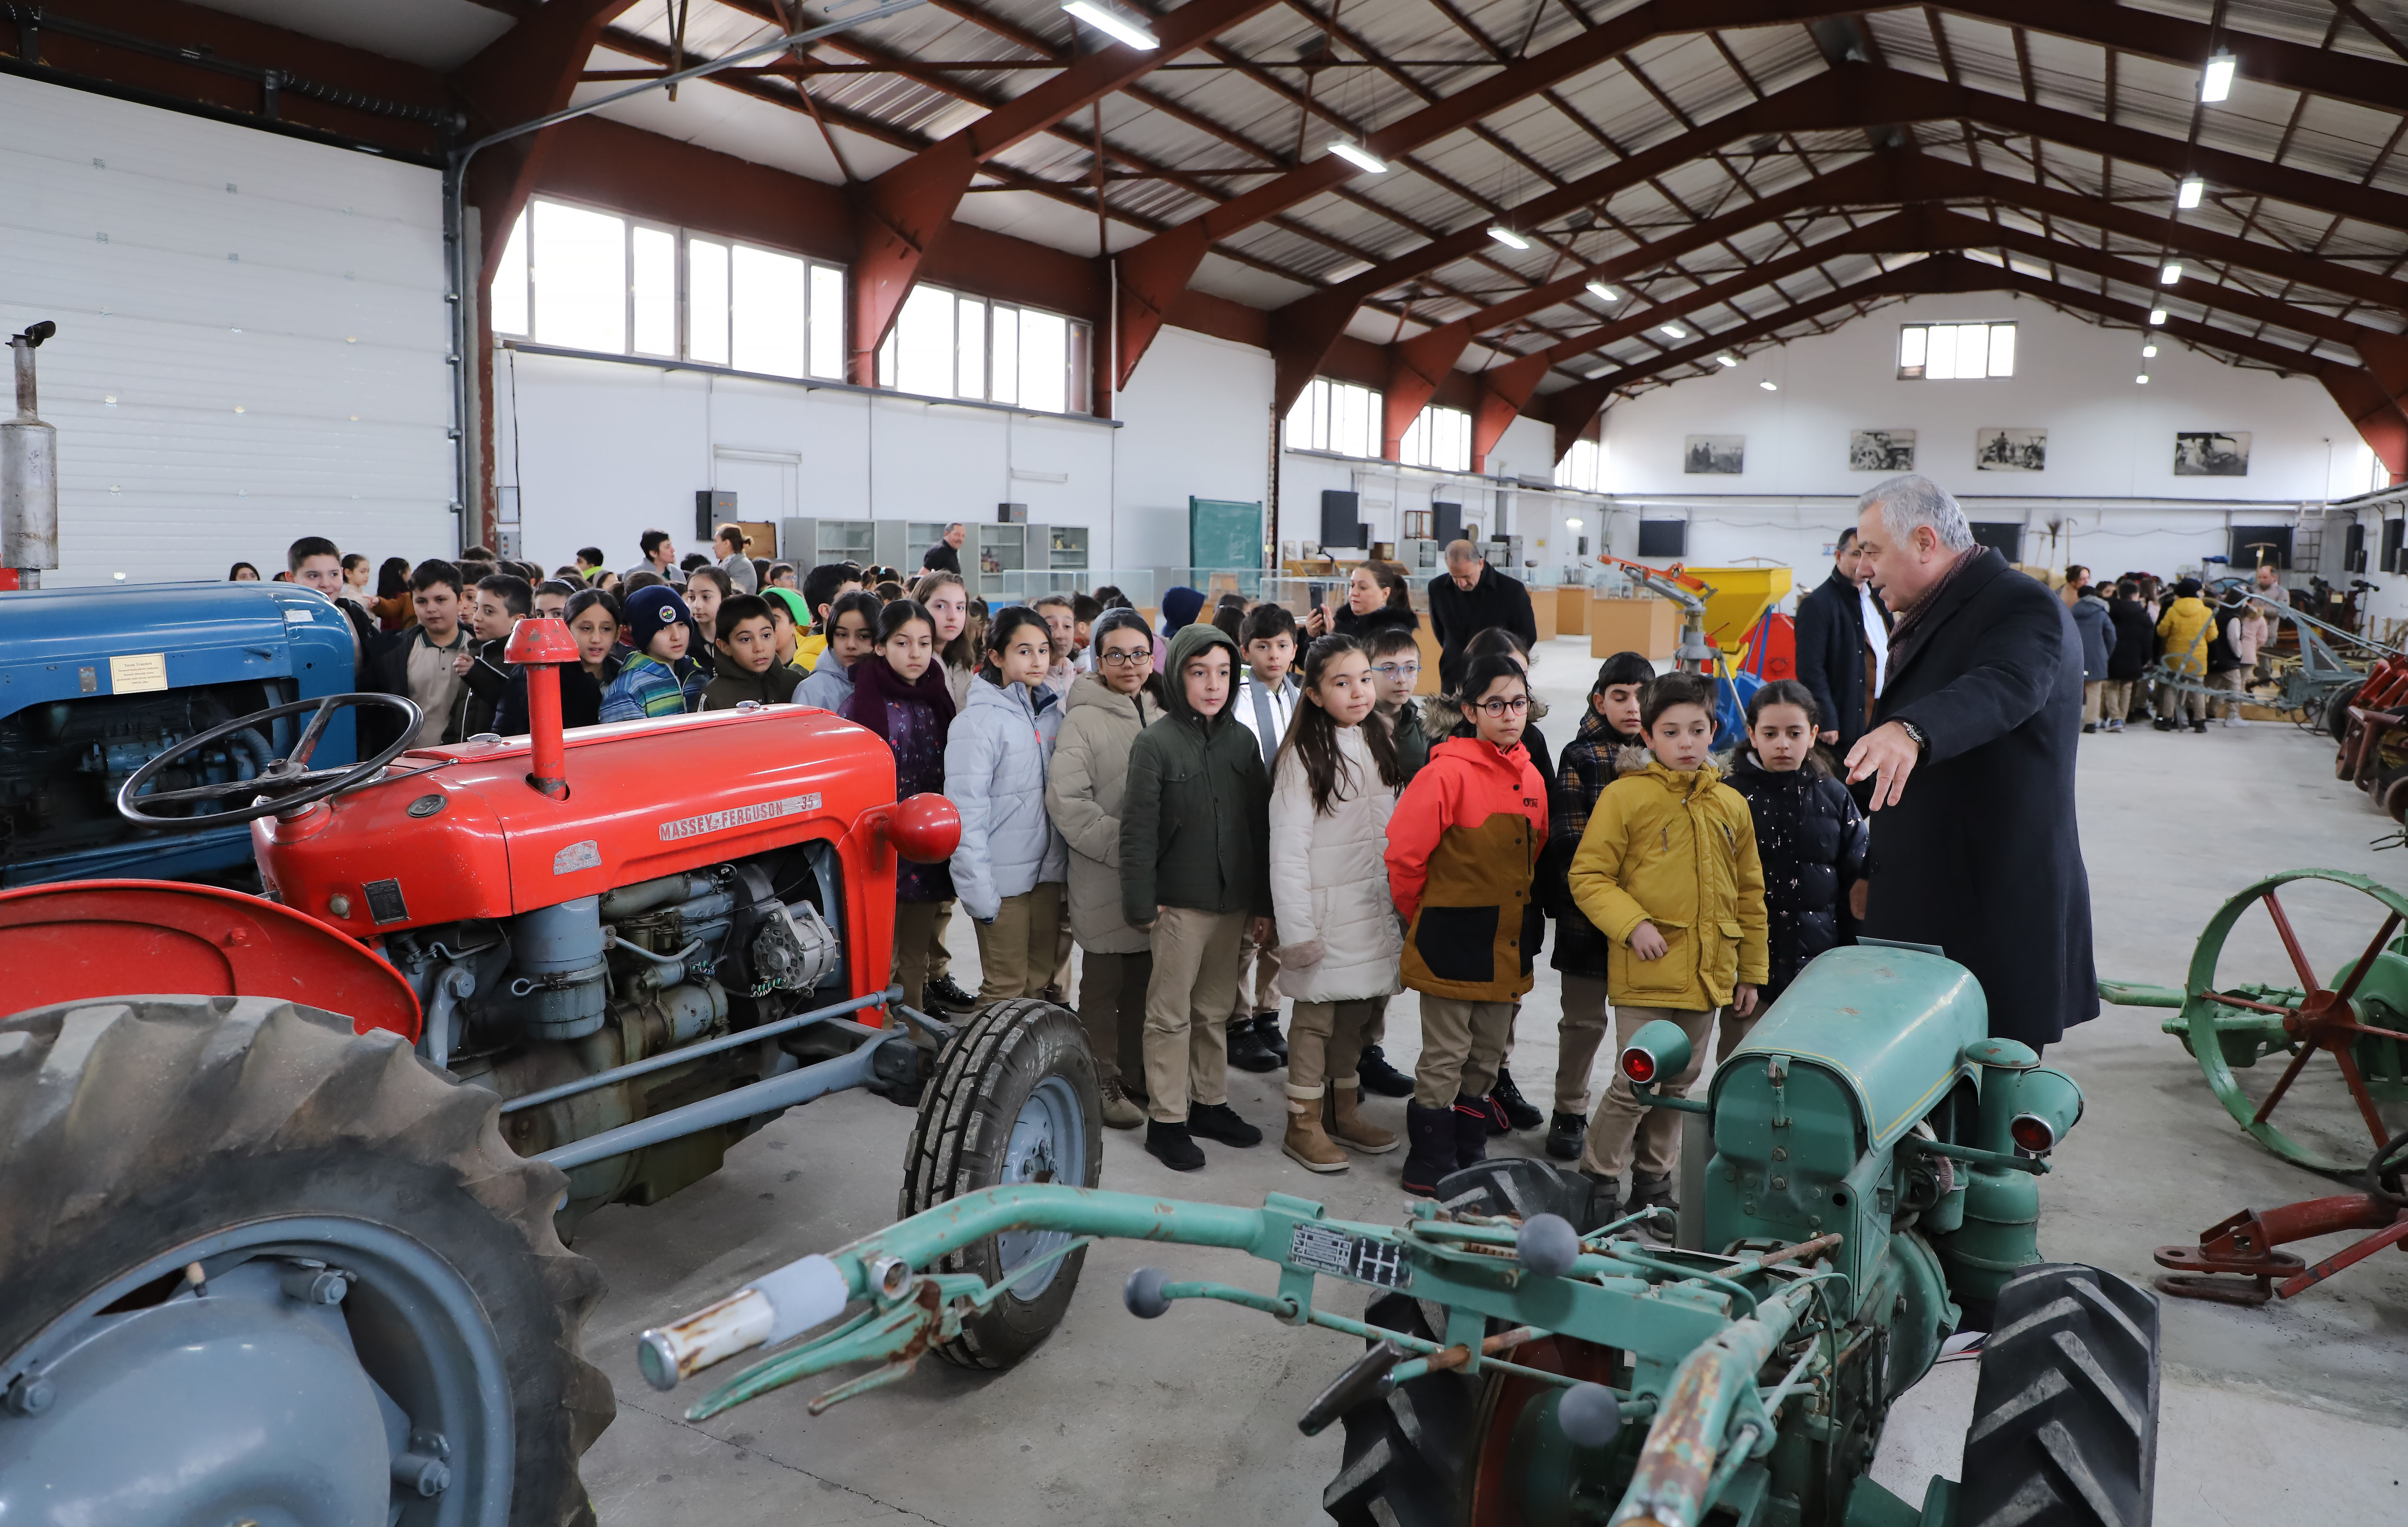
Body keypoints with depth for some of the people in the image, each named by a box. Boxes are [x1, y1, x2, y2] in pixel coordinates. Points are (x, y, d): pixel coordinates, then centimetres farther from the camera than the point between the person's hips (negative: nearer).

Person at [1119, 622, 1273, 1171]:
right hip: (1180, 901, -5)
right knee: (1171, 1014, 3)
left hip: (1233, 900, 5)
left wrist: (1263, 902, 8)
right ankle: (1167, 1120, 12)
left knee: (1216, 1011, 16)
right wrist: (1141, 902, -12)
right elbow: (1138, 831, -9)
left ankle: (1210, 1103, 29)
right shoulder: (1156, 742, -9)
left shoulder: (1242, 740, 7)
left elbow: (1260, 825, 9)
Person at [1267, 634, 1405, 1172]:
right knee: (1317, 1015, 1)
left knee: (1359, 1013, 14)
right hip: (1326, 908, -6)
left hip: (1377, 906, 7)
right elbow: (1288, 847, -15)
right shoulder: (1304, 756, -13)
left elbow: (1397, 829, 13)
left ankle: (1344, 1112, 29)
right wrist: (1296, 927, -18)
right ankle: (1304, 1126, 13)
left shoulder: (1381, 745, 9)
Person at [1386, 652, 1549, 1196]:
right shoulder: (1449, 772, -16)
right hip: (1454, 945, -7)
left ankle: (1469, 1154, 31)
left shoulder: (1530, 776, 6)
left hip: (1509, 945, 7)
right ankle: (1430, 1164, 16)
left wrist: (1522, 918, 14)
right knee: (1445, 1058, 3)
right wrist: (1425, 917, -1)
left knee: (1487, 1057, 17)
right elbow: (1404, 853, -14)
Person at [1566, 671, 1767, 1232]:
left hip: (1709, 972, 5)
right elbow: (1587, 876, -7)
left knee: (1679, 1083, 16)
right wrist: (1632, 924, -19)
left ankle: (1653, 1182, 31)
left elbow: (1749, 893, 15)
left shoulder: (1732, 805, 9)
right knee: (1637, 1083, -6)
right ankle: (1599, 1181, 13)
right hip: (1645, 973, -5)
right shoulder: (1624, 796, -6)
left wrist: (1751, 971, 14)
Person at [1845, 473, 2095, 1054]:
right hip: (1927, 907, 9)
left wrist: (1909, 730, -54)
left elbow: (2003, 689, -34)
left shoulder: (2022, 607, -12)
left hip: (1999, 919, -9)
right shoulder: (1933, 618, 19)